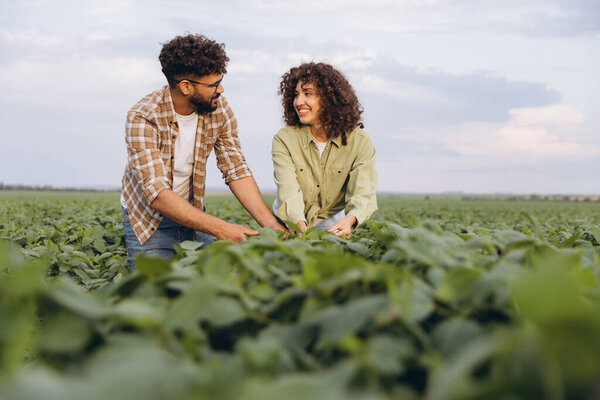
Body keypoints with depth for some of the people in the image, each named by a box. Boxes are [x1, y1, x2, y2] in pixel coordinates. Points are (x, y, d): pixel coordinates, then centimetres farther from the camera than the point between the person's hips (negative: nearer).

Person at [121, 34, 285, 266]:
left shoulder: (219, 110, -13)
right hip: (148, 219, -4)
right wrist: (220, 229, -45)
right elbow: (158, 194, -36)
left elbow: (237, 171, -11)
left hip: (193, 214, 4)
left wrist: (273, 226, -25)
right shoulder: (143, 118, -28)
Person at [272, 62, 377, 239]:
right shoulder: (284, 140, -10)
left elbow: (363, 193, -20)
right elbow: (288, 191, -23)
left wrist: (349, 220, -44)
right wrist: (300, 225, -45)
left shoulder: (359, 142, -9)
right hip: (291, 224, 0)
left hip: (333, 225, 0)